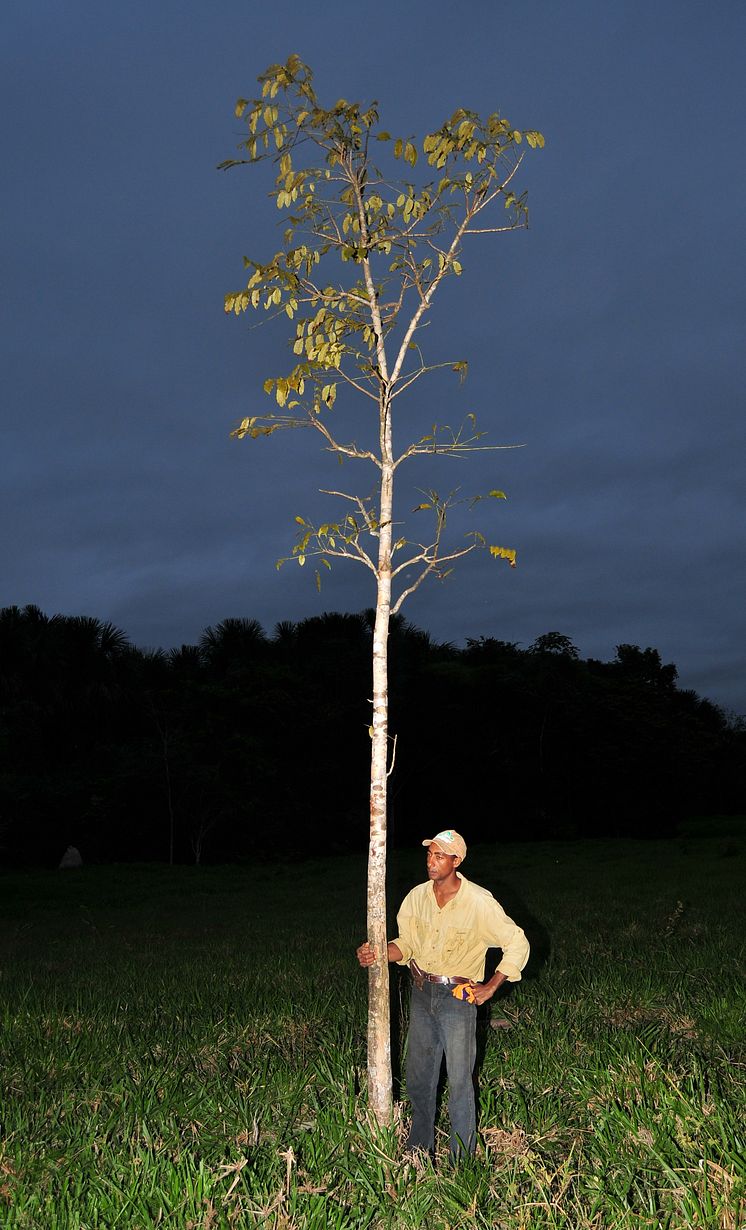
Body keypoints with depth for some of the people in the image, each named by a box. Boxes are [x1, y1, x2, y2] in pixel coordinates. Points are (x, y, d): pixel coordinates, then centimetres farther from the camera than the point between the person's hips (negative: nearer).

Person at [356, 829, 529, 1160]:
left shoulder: (479, 902, -16)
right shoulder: (417, 896, -2)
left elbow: (518, 944, -9)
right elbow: (405, 944, 6)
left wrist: (490, 987, -9)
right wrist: (375, 954, -13)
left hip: (457, 997, -5)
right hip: (421, 994, 5)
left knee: (459, 1082, 2)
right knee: (417, 1077, 16)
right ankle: (419, 1148, 36)